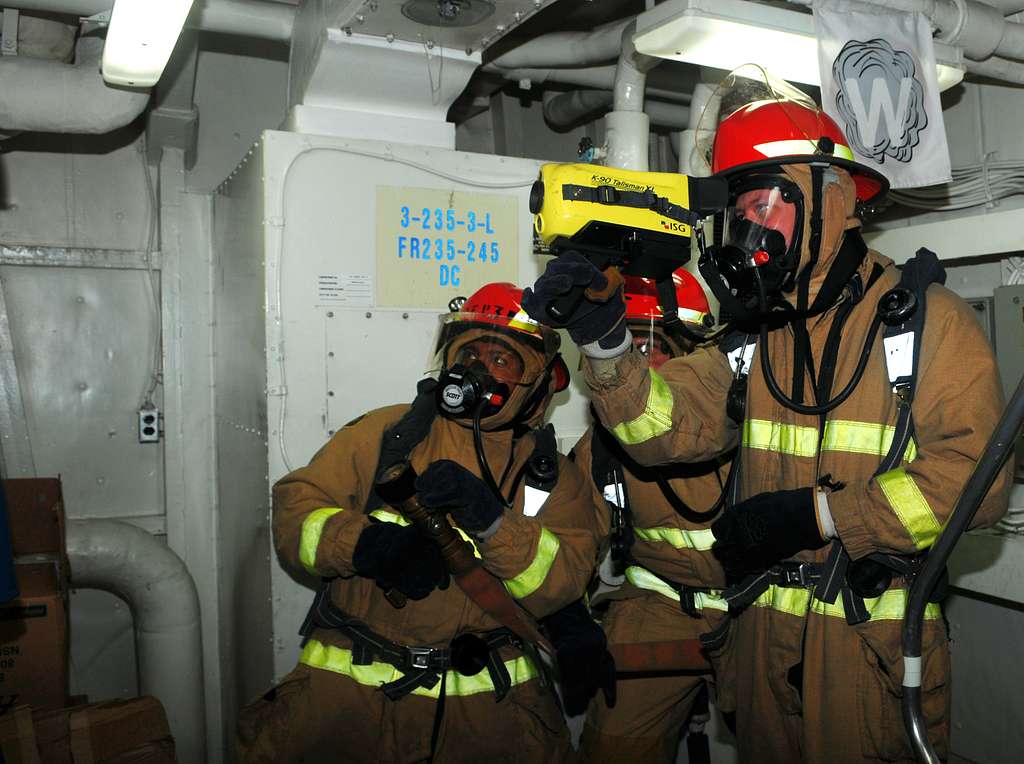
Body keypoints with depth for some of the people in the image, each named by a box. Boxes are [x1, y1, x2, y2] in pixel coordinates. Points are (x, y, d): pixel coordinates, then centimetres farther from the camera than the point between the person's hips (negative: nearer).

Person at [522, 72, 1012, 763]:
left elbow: (973, 473, -18)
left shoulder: (922, 317, -9)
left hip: (875, 645, -5)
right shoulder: (757, 337, 7)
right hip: (765, 631, 5)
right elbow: (665, 423, -6)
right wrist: (605, 341, -22)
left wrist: (817, 514, -21)